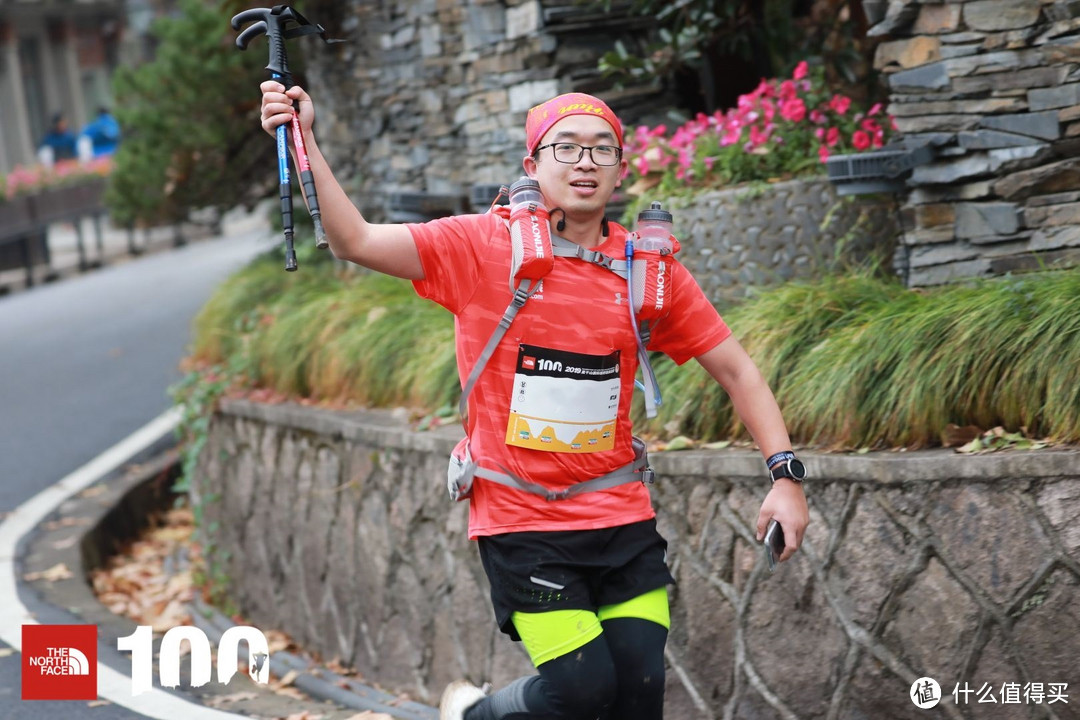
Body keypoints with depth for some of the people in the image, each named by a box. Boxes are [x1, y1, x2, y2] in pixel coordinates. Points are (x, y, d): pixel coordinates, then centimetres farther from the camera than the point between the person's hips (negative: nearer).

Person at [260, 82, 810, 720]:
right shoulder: (484, 247, -6)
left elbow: (736, 369, 5)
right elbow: (356, 241, -15)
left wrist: (784, 474, -4)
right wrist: (306, 143, -25)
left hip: (622, 519, 3)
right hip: (520, 521, -3)